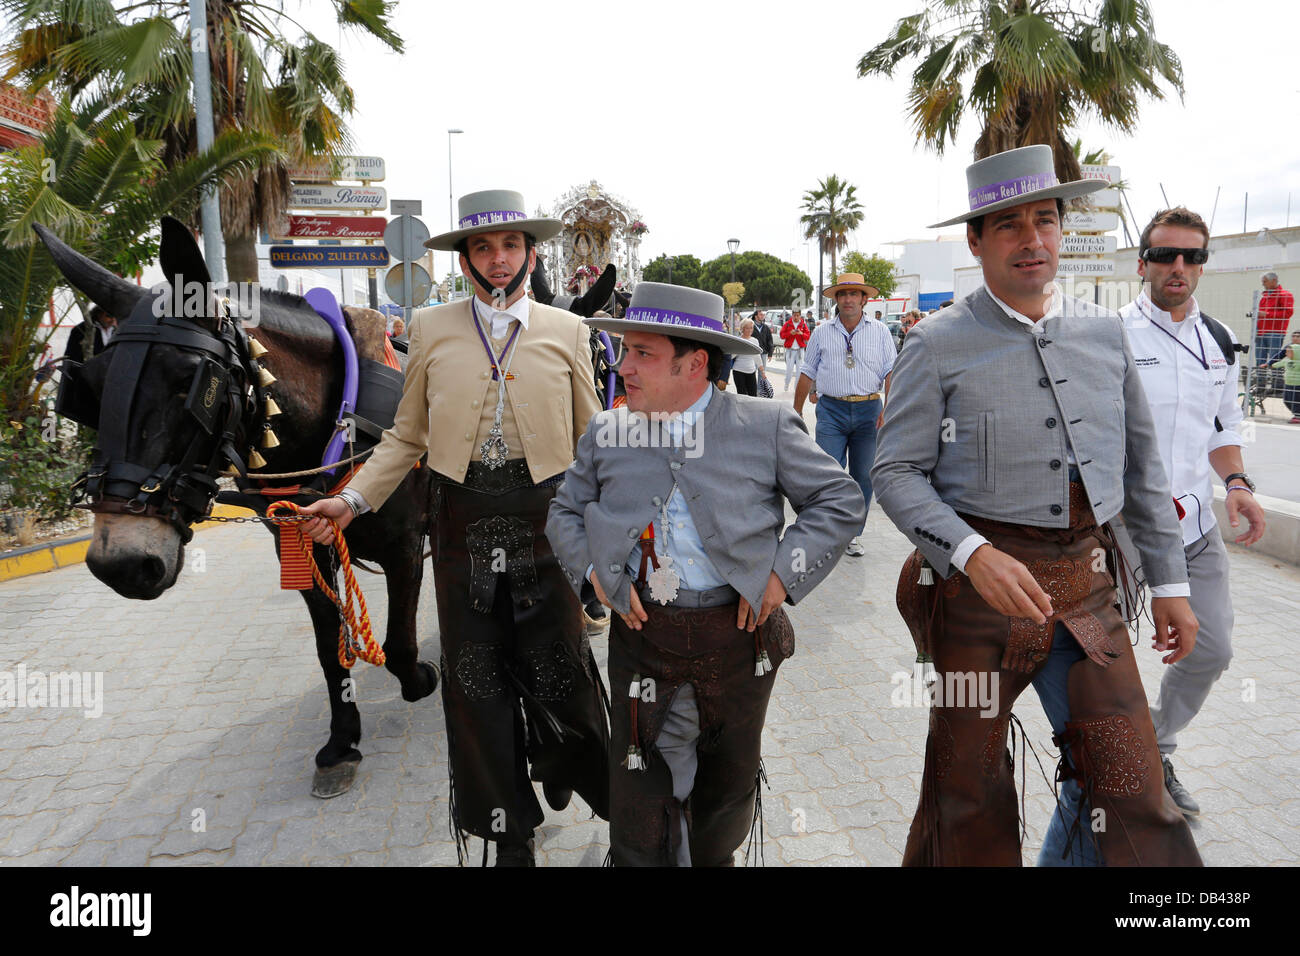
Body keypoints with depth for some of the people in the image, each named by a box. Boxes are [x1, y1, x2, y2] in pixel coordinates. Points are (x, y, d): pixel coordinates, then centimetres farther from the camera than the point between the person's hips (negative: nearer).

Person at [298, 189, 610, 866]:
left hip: (546, 513, -1)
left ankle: (568, 772, 37)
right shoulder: (430, 329, 5)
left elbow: (592, 442, 5)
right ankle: (508, 829, 30)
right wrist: (353, 498, -1)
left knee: (559, 664, 7)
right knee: (475, 679, 10)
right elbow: (407, 436, 8)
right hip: (463, 519, 2)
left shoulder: (567, 332, 4)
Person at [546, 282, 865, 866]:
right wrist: (592, 570, -6)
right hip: (642, 633, 1)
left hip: (741, 632, 0)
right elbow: (565, 512, 12)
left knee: (730, 781, 20)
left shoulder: (768, 426, -5)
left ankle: (713, 859, 47)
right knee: (641, 793, 6)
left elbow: (840, 501, -2)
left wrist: (784, 573, -11)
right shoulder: (605, 434, 2)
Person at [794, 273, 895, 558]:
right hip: (831, 410, 0)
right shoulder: (822, 333, 8)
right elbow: (807, 374, 10)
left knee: (863, 476, 6)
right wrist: (796, 411, 9)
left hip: (868, 410, 1)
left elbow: (891, 372, 1)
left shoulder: (880, 332, 7)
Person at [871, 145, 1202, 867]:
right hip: (978, 578, -4)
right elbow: (896, 472, -7)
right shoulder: (939, 347, -5)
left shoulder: (1106, 333, 9)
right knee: (968, 782, 10)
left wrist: (1171, 582, 14)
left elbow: (1142, 465, 15)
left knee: (1130, 782, 5)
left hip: (1086, 584, 4)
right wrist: (974, 554, -21)